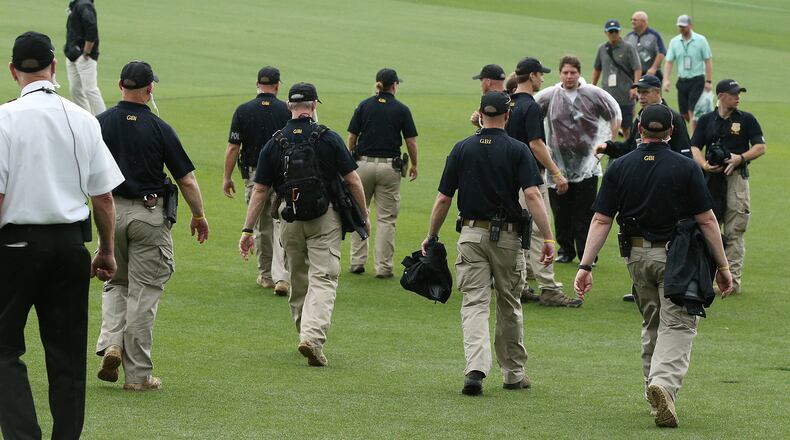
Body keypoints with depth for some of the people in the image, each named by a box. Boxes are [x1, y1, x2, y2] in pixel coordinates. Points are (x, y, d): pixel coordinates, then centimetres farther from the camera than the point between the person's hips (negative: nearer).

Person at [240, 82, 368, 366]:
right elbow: (352, 181, -5)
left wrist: (248, 230, 4)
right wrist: (364, 216, 7)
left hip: (290, 220, 3)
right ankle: (313, 337, -23)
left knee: (298, 282, 17)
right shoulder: (328, 138, -4)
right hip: (325, 219, -3)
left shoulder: (274, 143, 2)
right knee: (323, 280, -6)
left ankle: (307, 335, 25)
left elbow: (259, 190, 2)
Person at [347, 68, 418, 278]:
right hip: (389, 166, -1)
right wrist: (414, 165, 13)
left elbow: (351, 138, 2)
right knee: (386, 218, 3)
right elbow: (411, 142, -1)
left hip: (363, 164, 1)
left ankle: (357, 261, 12)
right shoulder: (401, 109, -2)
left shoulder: (364, 106, 2)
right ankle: (383, 267, 2)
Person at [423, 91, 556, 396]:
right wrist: (548, 238, -15)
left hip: (471, 234, 1)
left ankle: (476, 368, -22)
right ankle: (514, 373, 22)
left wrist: (431, 237, 12)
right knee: (509, 305, 13)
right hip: (507, 236, -1)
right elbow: (532, 195, -15)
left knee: (474, 304, -3)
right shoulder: (517, 150, -5)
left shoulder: (462, 149, 1)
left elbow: (443, 199, 2)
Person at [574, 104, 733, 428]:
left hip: (637, 256, 4)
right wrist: (722, 267, 0)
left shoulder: (619, 168, 0)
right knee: (677, 325, -5)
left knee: (651, 325, 19)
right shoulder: (686, 168, -8)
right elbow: (707, 220, -7)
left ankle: (657, 393, 22)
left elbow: (601, 221, -5)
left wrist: (586, 266, -5)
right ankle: (664, 382, -29)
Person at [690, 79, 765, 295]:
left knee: (734, 232, -4)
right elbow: (695, 148, 6)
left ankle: (733, 279, -3)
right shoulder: (706, 120, 11)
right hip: (711, 179, 2)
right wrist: (705, 165, -14)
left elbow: (760, 147, 3)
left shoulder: (747, 119, 6)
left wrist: (740, 158, -14)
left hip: (736, 178, -2)